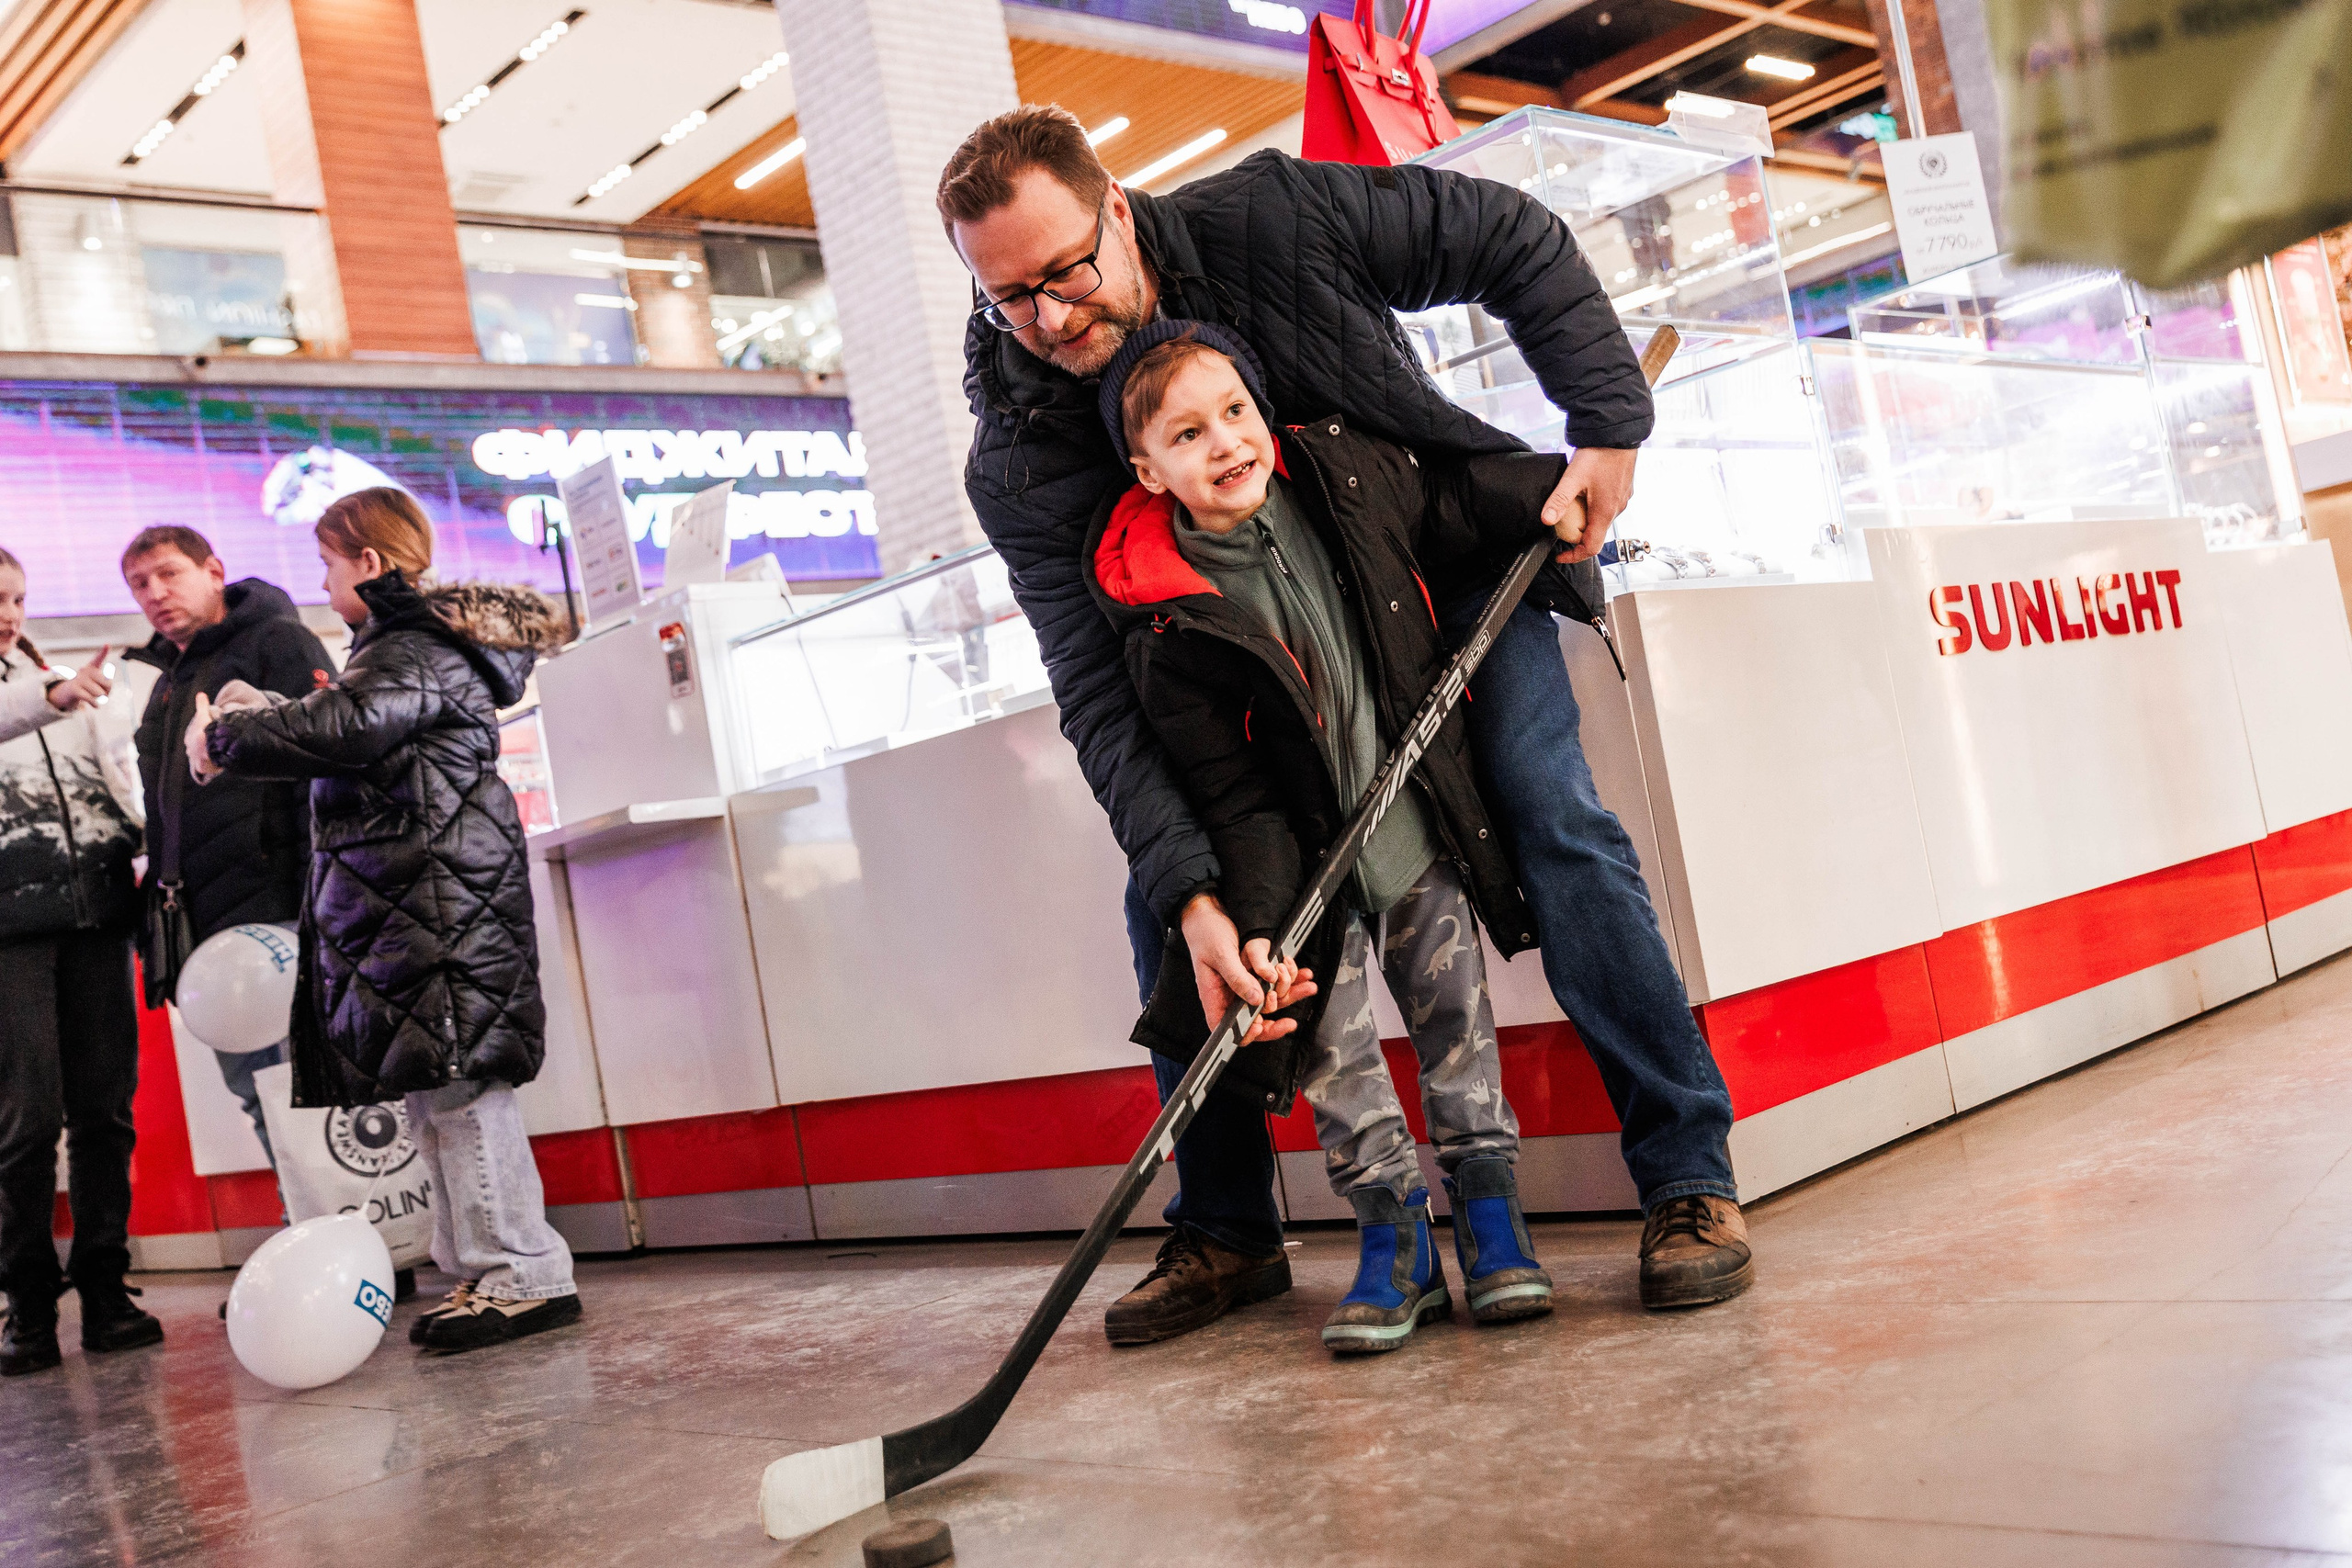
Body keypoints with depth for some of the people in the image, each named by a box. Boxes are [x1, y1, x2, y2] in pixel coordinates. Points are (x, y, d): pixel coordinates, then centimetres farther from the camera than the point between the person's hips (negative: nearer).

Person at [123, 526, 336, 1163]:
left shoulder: (279, 642, -1)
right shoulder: (168, 682, 24)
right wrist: (163, 920, 17)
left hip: (281, 913, -8)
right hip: (212, 930, 8)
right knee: (256, 1096, 9)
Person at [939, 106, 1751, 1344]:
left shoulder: (1274, 219, -25)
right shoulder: (1018, 469, -21)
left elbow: (1517, 242, -12)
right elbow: (1103, 696, -26)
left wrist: (1608, 426, -19)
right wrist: (1192, 890, -39)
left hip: (1448, 569, -2)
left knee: (1553, 821, -20)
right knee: (1164, 902, -8)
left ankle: (1687, 1177, -8)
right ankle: (1224, 1234, 9)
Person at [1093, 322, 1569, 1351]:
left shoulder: (1343, 471, -7)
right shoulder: (1171, 629, -18)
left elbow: (1460, 496, 12)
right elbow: (1234, 797, -17)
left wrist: (1558, 486, -3)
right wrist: (1256, 923, -26)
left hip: (1423, 822, 3)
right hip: (1310, 855, -2)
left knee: (1453, 1009, 5)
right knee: (1332, 1039, -3)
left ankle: (1488, 1209, 19)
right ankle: (1393, 1236, 12)